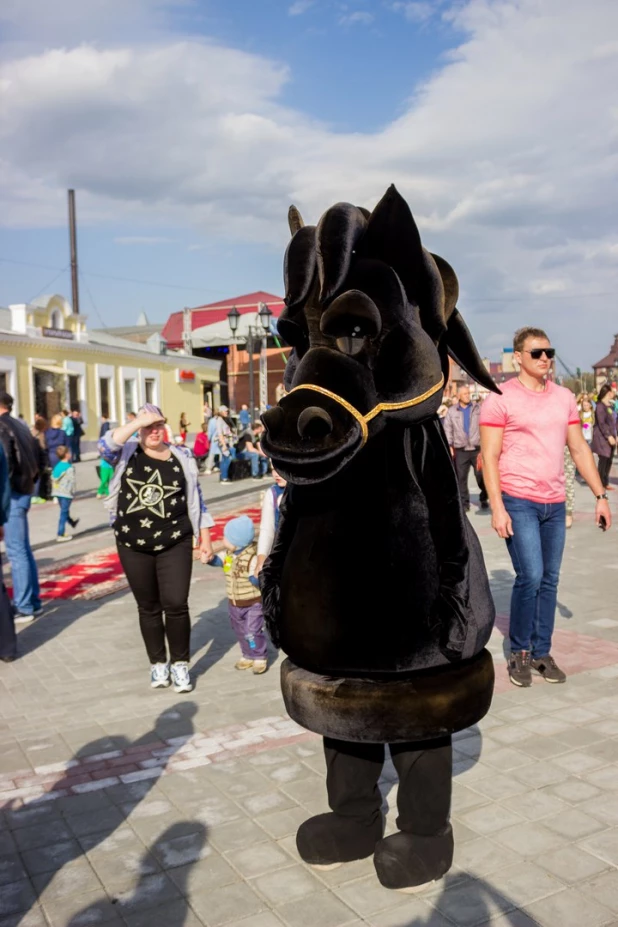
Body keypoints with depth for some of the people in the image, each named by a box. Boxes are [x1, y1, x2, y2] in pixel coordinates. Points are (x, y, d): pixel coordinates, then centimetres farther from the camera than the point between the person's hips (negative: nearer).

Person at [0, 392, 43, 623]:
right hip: (23, 490, 9)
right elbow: (36, 457, 17)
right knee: (23, 549, 14)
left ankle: (25, 607, -1)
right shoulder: (20, 425, 14)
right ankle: (32, 601, 20)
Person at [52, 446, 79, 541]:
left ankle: (72, 522, 49)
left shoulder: (57, 466, 7)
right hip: (66, 493, -8)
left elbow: (53, 479, 11)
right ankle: (60, 534, -2)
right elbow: (71, 481, -18)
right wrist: (73, 491, -7)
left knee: (64, 510, 24)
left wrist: (54, 490, 19)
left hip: (57, 492, 8)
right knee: (64, 513, -3)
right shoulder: (69, 468, -17)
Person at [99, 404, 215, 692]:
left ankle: (180, 664, 10)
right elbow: (104, 447, -23)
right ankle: (158, 663, 25)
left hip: (174, 543, -1)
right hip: (133, 546, 1)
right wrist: (138, 422, -23)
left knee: (176, 604, -6)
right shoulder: (127, 453, 0)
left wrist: (205, 539, 4)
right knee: (148, 607, 11)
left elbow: (195, 501, 6)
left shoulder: (181, 456, 2)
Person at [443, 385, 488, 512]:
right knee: (461, 477, 2)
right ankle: (464, 502, 11)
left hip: (477, 448, 0)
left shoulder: (478, 408, 6)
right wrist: (449, 446, -4)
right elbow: (447, 430, 3)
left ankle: (484, 499, 20)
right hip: (460, 450, 0)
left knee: (481, 475, 0)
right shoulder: (451, 411, 5)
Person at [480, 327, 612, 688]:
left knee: (550, 581, 8)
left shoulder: (564, 397, 9)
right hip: (518, 502, -5)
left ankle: (542, 652, 21)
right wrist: (497, 507, -16)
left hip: (555, 503, 5)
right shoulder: (501, 399, -7)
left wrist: (601, 496, 8)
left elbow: (580, 449, 13)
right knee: (530, 577, -10)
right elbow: (490, 457, -9)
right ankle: (520, 652, 9)